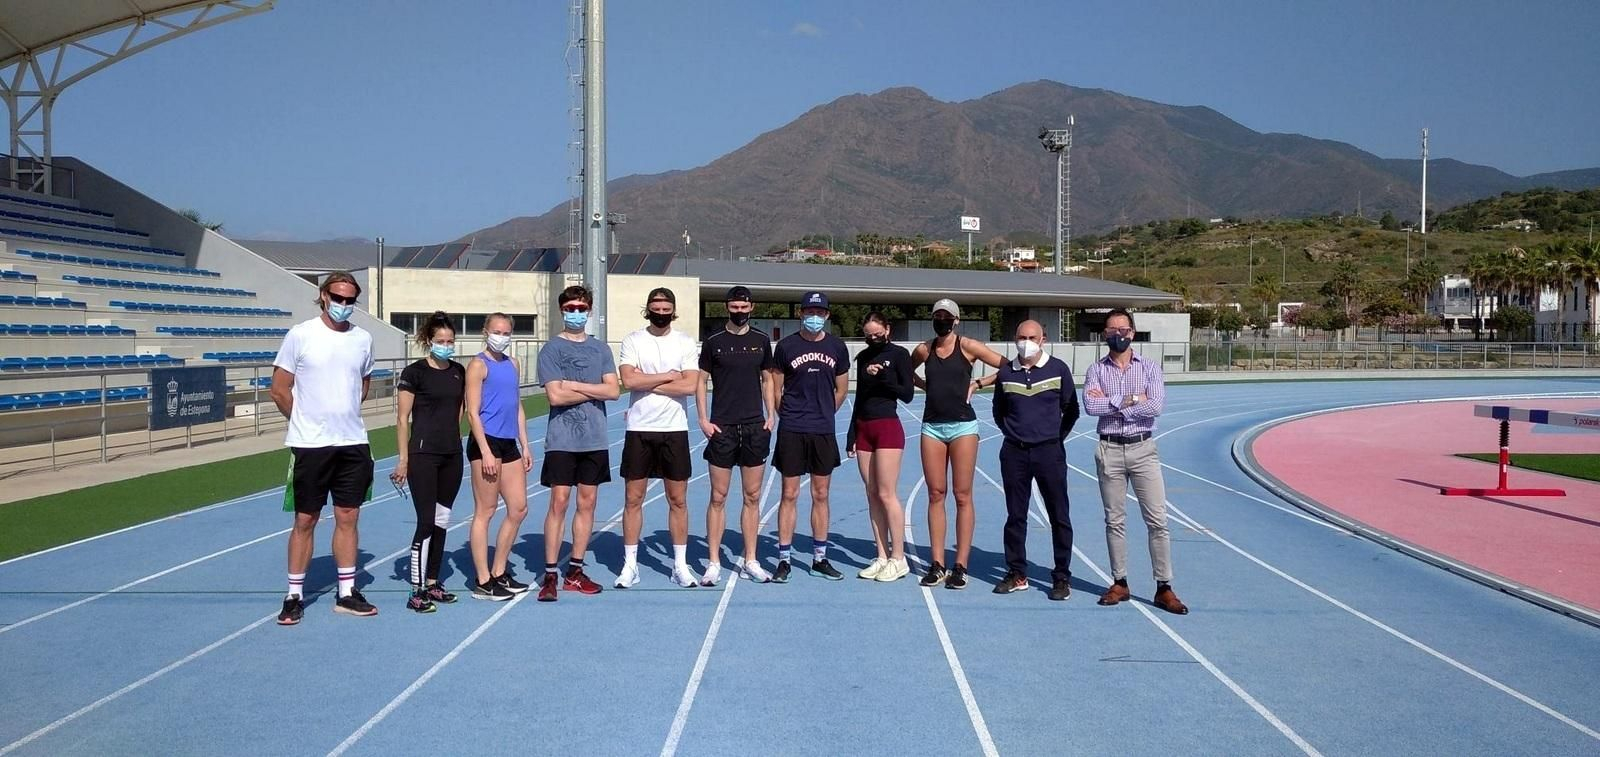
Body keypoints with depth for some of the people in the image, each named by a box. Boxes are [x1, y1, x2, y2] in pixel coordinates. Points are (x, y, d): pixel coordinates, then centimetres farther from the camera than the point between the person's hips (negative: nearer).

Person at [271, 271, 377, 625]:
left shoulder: (363, 338, 6)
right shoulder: (300, 335, -6)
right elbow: (279, 390, -3)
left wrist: (345, 415, 12)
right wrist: (309, 421, 3)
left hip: (353, 443, 4)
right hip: (310, 445, -4)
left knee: (348, 517, 8)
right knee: (305, 520, 3)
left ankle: (347, 593, 18)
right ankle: (294, 596, 14)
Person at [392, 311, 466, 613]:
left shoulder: (459, 372, 9)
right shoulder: (414, 372, -7)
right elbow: (402, 419, -7)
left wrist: (455, 440, 14)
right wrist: (403, 459, -10)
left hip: (452, 455, 6)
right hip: (423, 454, -6)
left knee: (442, 520, 11)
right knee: (426, 521, -9)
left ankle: (432, 583, 20)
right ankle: (416, 592, -5)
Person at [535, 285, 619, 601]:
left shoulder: (600, 348, 12)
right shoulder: (551, 349, -1)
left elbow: (613, 390, 1)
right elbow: (555, 395, -11)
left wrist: (574, 385, -8)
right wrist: (594, 391, -5)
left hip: (595, 439, 4)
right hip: (562, 439, -4)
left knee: (587, 502, 7)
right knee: (559, 502, -6)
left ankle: (575, 572, 16)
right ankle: (549, 574, 1)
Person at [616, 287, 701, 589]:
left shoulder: (685, 343, 2)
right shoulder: (632, 341, 1)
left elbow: (690, 385, -11)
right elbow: (629, 380, -14)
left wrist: (647, 383, -11)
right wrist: (669, 376, -9)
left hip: (674, 430, 0)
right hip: (639, 429, 0)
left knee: (678, 500, 5)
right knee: (633, 499, 4)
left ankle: (680, 565, 15)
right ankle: (630, 564, 13)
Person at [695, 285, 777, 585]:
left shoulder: (761, 341, 8)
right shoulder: (713, 342, 1)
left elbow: (767, 380, 14)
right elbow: (701, 381, 3)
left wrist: (771, 415, 4)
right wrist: (704, 419, -6)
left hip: (755, 427, 2)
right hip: (722, 428, -2)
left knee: (752, 497, 7)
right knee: (718, 497, 0)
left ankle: (750, 561, 15)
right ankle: (713, 563, 7)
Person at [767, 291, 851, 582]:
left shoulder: (837, 347, 6)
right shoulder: (786, 346, -1)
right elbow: (775, 389, 5)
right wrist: (790, 416, 7)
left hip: (824, 432, 2)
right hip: (791, 431, -2)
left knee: (821, 495, 8)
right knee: (789, 495, 0)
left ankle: (820, 558, 17)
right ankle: (783, 560, 6)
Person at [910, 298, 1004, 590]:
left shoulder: (967, 346, -2)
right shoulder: (924, 350, 8)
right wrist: (926, 385, 12)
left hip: (962, 425, -4)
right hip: (932, 426, 4)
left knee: (962, 496, -2)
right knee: (935, 495, 4)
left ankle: (960, 566, 1)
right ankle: (936, 564, 8)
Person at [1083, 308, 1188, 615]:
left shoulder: (1150, 368, 5)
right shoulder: (1096, 370, 7)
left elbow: (1156, 406, -12)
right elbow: (1090, 406, -12)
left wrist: (1110, 402, -10)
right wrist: (1131, 400, -12)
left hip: (1143, 449, -1)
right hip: (1109, 450, 1)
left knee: (1157, 520, -4)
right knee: (1114, 520, 7)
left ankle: (1164, 588, 1)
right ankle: (1120, 583, 16)